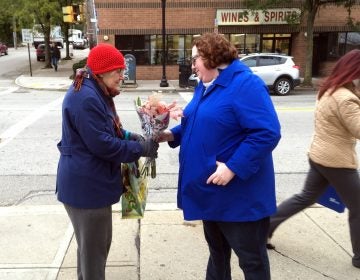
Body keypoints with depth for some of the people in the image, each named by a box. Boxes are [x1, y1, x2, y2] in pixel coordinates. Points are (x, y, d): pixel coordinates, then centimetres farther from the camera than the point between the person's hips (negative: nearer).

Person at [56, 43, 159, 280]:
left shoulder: (95, 93, 11)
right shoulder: (86, 98, -24)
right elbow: (102, 144, -25)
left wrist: (129, 135, 1)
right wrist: (141, 149, -15)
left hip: (90, 182, 11)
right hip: (85, 185, -11)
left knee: (96, 243, 24)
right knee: (93, 247, 5)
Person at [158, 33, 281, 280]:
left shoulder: (246, 85, -20)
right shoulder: (205, 86, 10)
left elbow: (267, 133, -27)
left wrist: (233, 167, -28)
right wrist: (172, 134, 6)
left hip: (239, 193, -9)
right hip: (212, 189, 9)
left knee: (251, 259, 9)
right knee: (217, 250, 25)